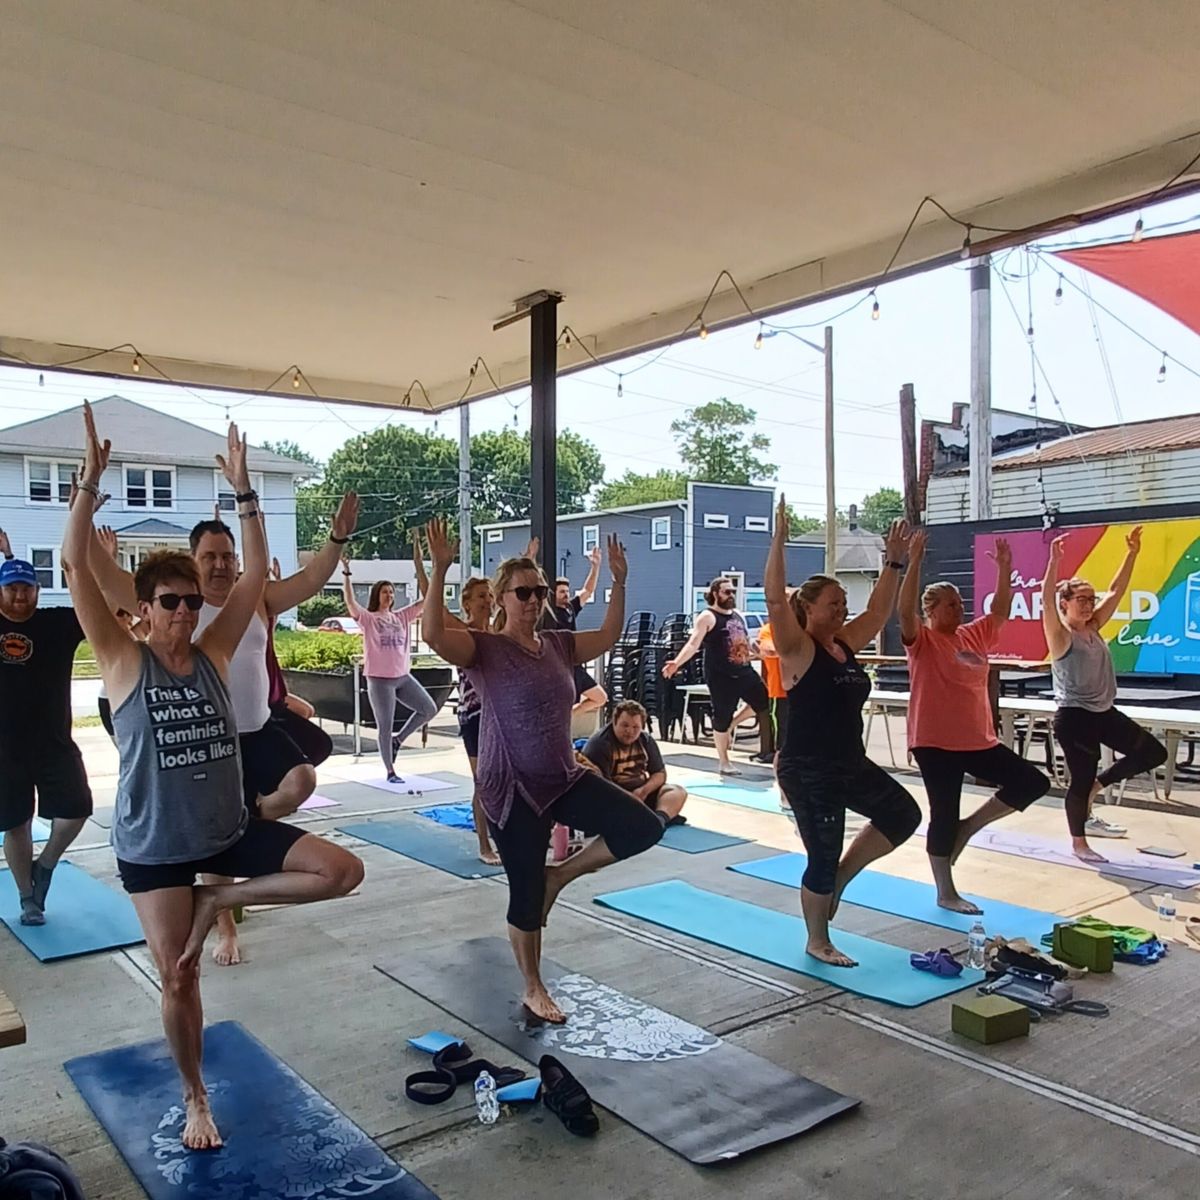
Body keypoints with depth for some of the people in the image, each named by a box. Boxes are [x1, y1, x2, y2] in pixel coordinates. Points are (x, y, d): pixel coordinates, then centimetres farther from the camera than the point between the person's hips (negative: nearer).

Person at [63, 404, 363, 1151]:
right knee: (179, 979, 7)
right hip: (156, 846, -3)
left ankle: (220, 901, 7)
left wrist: (244, 491, -9)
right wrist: (91, 482, -24)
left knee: (344, 871, -8)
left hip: (231, 828, 3)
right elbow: (78, 566, -17)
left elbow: (256, 574, -4)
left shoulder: (214, 655, 0)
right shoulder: (125, 661, -8)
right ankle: (196, 1099, 32)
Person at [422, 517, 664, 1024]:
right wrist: (439, 570, -40)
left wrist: (619, 581, 10)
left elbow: (609, 636, 19)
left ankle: (560, 874, 12)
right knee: (527, 896, 5)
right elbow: (434, 635, -31)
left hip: (566, 779, 6)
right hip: (513, 790, -6)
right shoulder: (483, 648, -13)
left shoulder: (557, 644, 6)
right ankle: (533, 990, 30)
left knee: (646, 826, -7)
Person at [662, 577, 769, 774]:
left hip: (744, 671, 8)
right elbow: (693, 644, -21)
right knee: (722, 716, 0)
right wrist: (676, 663, -35)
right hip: (721, 676, -7)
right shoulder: (708, 617, -10)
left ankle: (732, 725, 28)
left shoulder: (738, 615, 13)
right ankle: (723, 762, 14)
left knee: (763, 701, 9)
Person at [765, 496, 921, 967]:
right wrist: (779, 538, -29)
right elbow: (775, 597, -27)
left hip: (851, 764, 8)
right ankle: (818, 942, 23)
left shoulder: (845, 643, 7)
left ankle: (841, 876, 25)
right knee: (823, 858, 2)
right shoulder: (797, 649, -14)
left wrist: (893, 561, 8)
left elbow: (880, 610, 14)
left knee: (903, 814, 13)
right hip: (807, 770, -8)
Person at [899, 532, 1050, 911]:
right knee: (944, 815, 1)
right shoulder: (922, 640, -9)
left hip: (978, 740, 7)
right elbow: (905, 610, -25)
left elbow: (1000, 610, 16)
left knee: (1033, 783, 8)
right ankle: (946, 893, 16)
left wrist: (1004, 568, 5)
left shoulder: (974, 635, 11)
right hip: (934, 742, -7)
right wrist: (914, 562, -31)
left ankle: (969, 826, 18)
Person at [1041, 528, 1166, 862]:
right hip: (1074, 717, -8)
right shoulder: (1060, 635, -13)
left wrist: (1131, 553, 1)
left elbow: (1116, 592, 9)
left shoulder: (1093, 628, 7)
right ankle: (1079, 844, 18)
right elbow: (1046, 600, -30)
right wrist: (1055, 560, -40)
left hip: (1105, 713, 8)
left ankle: (1097, 786, 21)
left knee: (1153, 752, 9)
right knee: (1081, 779, 0)